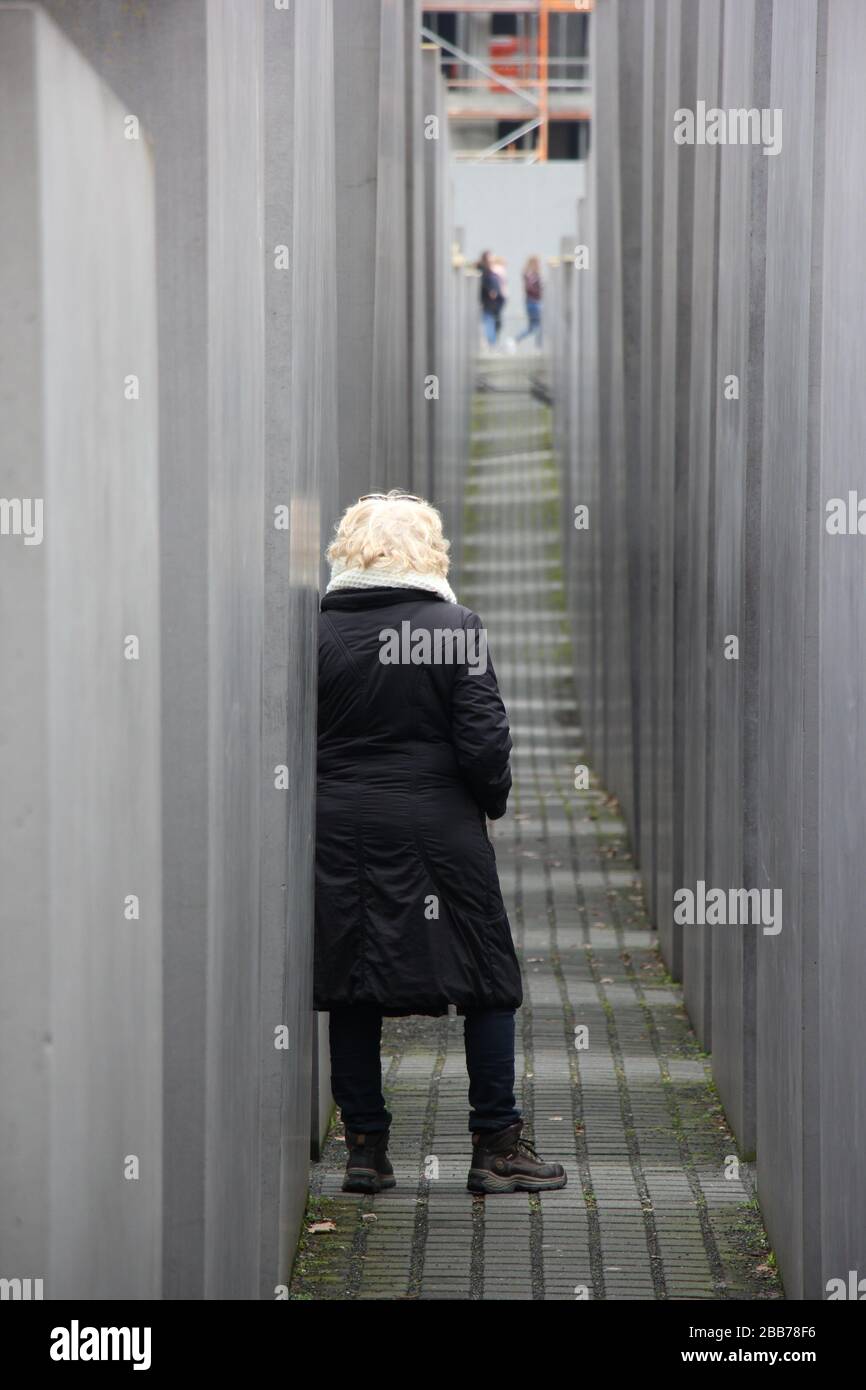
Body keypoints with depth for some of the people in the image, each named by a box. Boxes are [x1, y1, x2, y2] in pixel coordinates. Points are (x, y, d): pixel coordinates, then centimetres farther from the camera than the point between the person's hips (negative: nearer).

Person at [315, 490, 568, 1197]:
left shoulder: (320, 629, -1)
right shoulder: (455, 626, -8)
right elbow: (484, 737, -10)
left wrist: (331, 798, 12)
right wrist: (494, 800, 6)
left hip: (340, 828, 3)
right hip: (437, 828, -2)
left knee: (352, 990, 9)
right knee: (490, 982, 8)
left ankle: (366, 1149, 11)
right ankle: (496, 1146, 8)